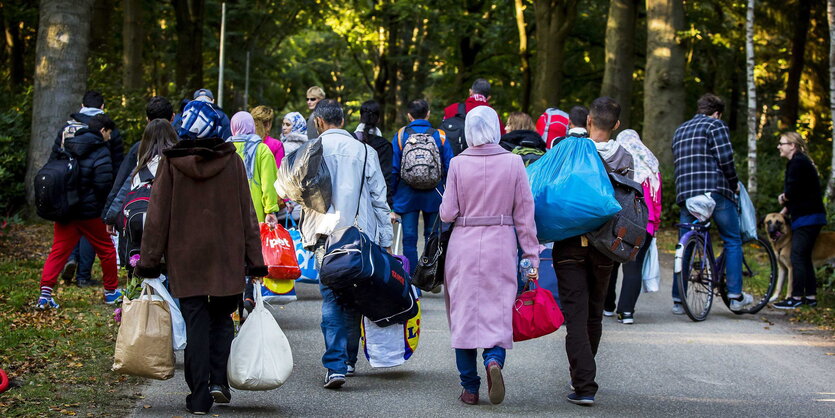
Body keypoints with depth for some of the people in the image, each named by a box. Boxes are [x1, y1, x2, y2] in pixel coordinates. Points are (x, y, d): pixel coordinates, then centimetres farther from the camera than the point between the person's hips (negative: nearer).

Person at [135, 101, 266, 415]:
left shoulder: (171, 163, -4)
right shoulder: (232, 162, -2)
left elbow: (158, 215, -2)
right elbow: (247, 214, 1)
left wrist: (149, 260, 4)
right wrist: (255, 259, 6)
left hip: (185, 258, 0)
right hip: (227, 259, 0)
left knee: (196, 324, 4)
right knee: (222, 318, 16)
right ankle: (218, 380, 1)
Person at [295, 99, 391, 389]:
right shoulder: (364, 150, 8)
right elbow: (379, 198, 8)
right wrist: (385, 241, 12)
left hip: (328, 234, -3)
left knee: (331, 300, -2)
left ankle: (336, 365, -12)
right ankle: (349, 360, 23)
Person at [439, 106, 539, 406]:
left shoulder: (458, 163, -5)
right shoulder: (513, 162, -3)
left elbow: (447, 213, -4)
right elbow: (524, 214, -1)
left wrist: (446, 210, 19)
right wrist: (531, 256, 4)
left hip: (464, 247, 0)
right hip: (501, 245, 0)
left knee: (464, 313, 7)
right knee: (498, 311, 7)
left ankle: (470, 388, 9)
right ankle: (494, 360, -21)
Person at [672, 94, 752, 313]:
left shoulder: (680, 131, 22)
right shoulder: (715, 125, 0)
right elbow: (725, 158, -10)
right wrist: (734, 183, 4)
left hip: (685, 194, 6)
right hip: (715, 192, -6)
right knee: (732, 241, 7)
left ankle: (678, 300, 6)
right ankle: (735, 296, 4)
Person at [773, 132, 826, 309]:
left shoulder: (798, 162, -14)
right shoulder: (800, 161, 19)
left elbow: (792, 191, -21)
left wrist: (783, 198, 0)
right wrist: (783, 213, 11)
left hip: (807, 218, -10)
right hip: (810, 217, 10)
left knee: (797, 256, -10)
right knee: (804, 257, 12)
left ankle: (796, 298, -10)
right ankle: (811, 296, 15)